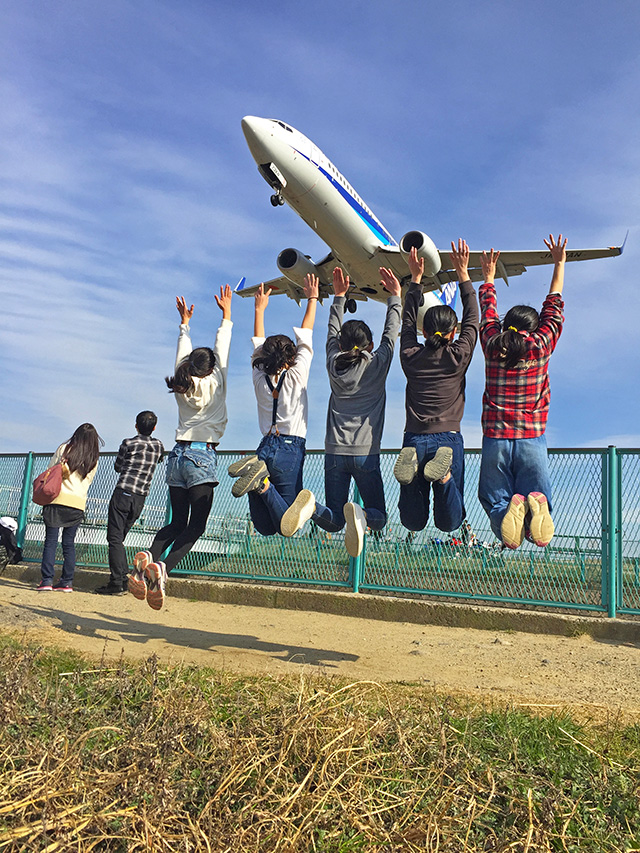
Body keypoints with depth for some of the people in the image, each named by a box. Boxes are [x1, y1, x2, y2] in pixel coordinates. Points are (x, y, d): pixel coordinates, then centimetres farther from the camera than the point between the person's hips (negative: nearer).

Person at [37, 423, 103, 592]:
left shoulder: (64, 449, 2)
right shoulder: (94, 459, 9)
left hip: (58, 498, -2)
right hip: (78, 503, 2)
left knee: (51, 541, 0)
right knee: (69, 543, 9)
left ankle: (47, 580, -5)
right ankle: (67, 581, 9)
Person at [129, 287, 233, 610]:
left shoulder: (182, 386, 12)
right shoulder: (215, 384, 2)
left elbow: (183, 354, 27)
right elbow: (222, 349, 13)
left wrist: (185, 322, 40)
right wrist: (226, 314, 23)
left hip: (178, 455, 5)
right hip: (202, 456, -5)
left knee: (177, 521, 11)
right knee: (196, 525, -7)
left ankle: (148, 557, -16)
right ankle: (163, 568, -31)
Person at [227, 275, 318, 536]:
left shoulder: (259, 379, 9)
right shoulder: (296, 376, 0)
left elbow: (259, 346, 25)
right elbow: (305, 336, 10)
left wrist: (260, 308, 37)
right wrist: (312, 299, 22)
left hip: (265, 447, 4)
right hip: (290, 449, -4)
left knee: (265, 527, 3)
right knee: (286, 526, -4)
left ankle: (258, 476, -25)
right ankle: (262, 482, -30)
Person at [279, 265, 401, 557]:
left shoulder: (334, 364, 5)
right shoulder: (377, 365, -1)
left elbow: (332, 332, 21)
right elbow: (391, 333, 11)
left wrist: (339, 296, 31)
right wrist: (395, 296, 21)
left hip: (334, 453, 2)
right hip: (366, 454, -2)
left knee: (333, 521, 9)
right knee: (379, 516, 11)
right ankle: (361, 516, -26)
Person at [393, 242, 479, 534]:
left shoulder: (411, 357, 4)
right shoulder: (459, 357, 1)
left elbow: (408, 322, 22)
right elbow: (472, 318, 14)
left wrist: (416, 279, 28)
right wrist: (463, 273, 19)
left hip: (414, 439, 2)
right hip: (448, 438, -1)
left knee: (413, 522, 4)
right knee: (449, 523, 4)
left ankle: (411, 467, -25)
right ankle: (443, 474, -26)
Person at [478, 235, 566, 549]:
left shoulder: (492, 346, 3)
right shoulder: (540, 346, 1)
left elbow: (487, 312, 22)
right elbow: (553, 308, 16)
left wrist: (489, 276, 39)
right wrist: (559, 264, 28)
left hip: (495, 439, 1)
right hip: (532, 441, -1)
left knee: (496, 502, 6)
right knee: (538, 500, 6)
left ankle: (509, 511, -29)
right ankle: (535, 505, -29)